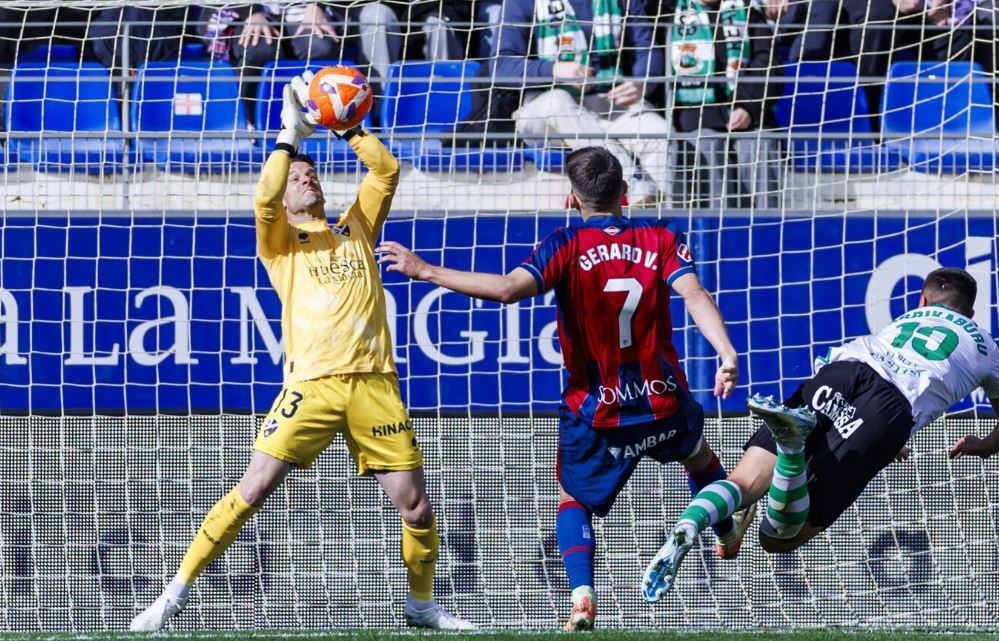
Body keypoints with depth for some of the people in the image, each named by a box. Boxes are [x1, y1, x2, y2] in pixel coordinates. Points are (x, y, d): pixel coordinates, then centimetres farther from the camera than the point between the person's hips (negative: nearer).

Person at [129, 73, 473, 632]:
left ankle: (423, 604, 21)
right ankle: (176, 596, -6)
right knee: (254, 488, -12)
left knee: (415, 505, -2)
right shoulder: (281, 243, 14)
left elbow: (387, 170, 15)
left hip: (374, 383, 3)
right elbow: (264, 199, -5)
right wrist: (291, 134, -2)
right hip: (312, 385, -3)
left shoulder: (357, 230, 23)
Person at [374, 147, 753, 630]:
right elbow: (693, 294, -18)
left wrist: (425, 271, -21)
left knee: (574, 499, 16)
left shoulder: (568, 245, -11)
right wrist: (727, 355, -30)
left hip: (594, 412, -2)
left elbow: (508, 288, -26)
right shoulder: (661, 239, -2)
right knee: (699, 454, 34)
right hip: (663, 402, 2)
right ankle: (728, 533, 57)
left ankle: (581, 595, -7)